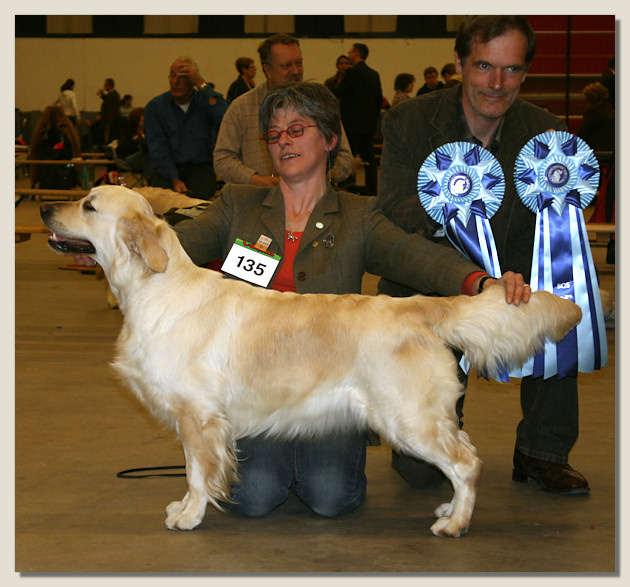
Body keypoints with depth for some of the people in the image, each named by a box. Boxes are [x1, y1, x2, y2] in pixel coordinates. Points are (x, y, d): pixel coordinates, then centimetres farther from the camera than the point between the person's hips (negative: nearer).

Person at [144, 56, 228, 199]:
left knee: (197, 194, -32)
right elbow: (158, 150, -4)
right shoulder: (154, 107, 5)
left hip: (200, 167, 0)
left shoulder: (204, 101, 5)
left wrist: (201, 84, -15)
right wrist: (175, 180, -20)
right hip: (166, 168, 1)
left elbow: (224, 116, -20)